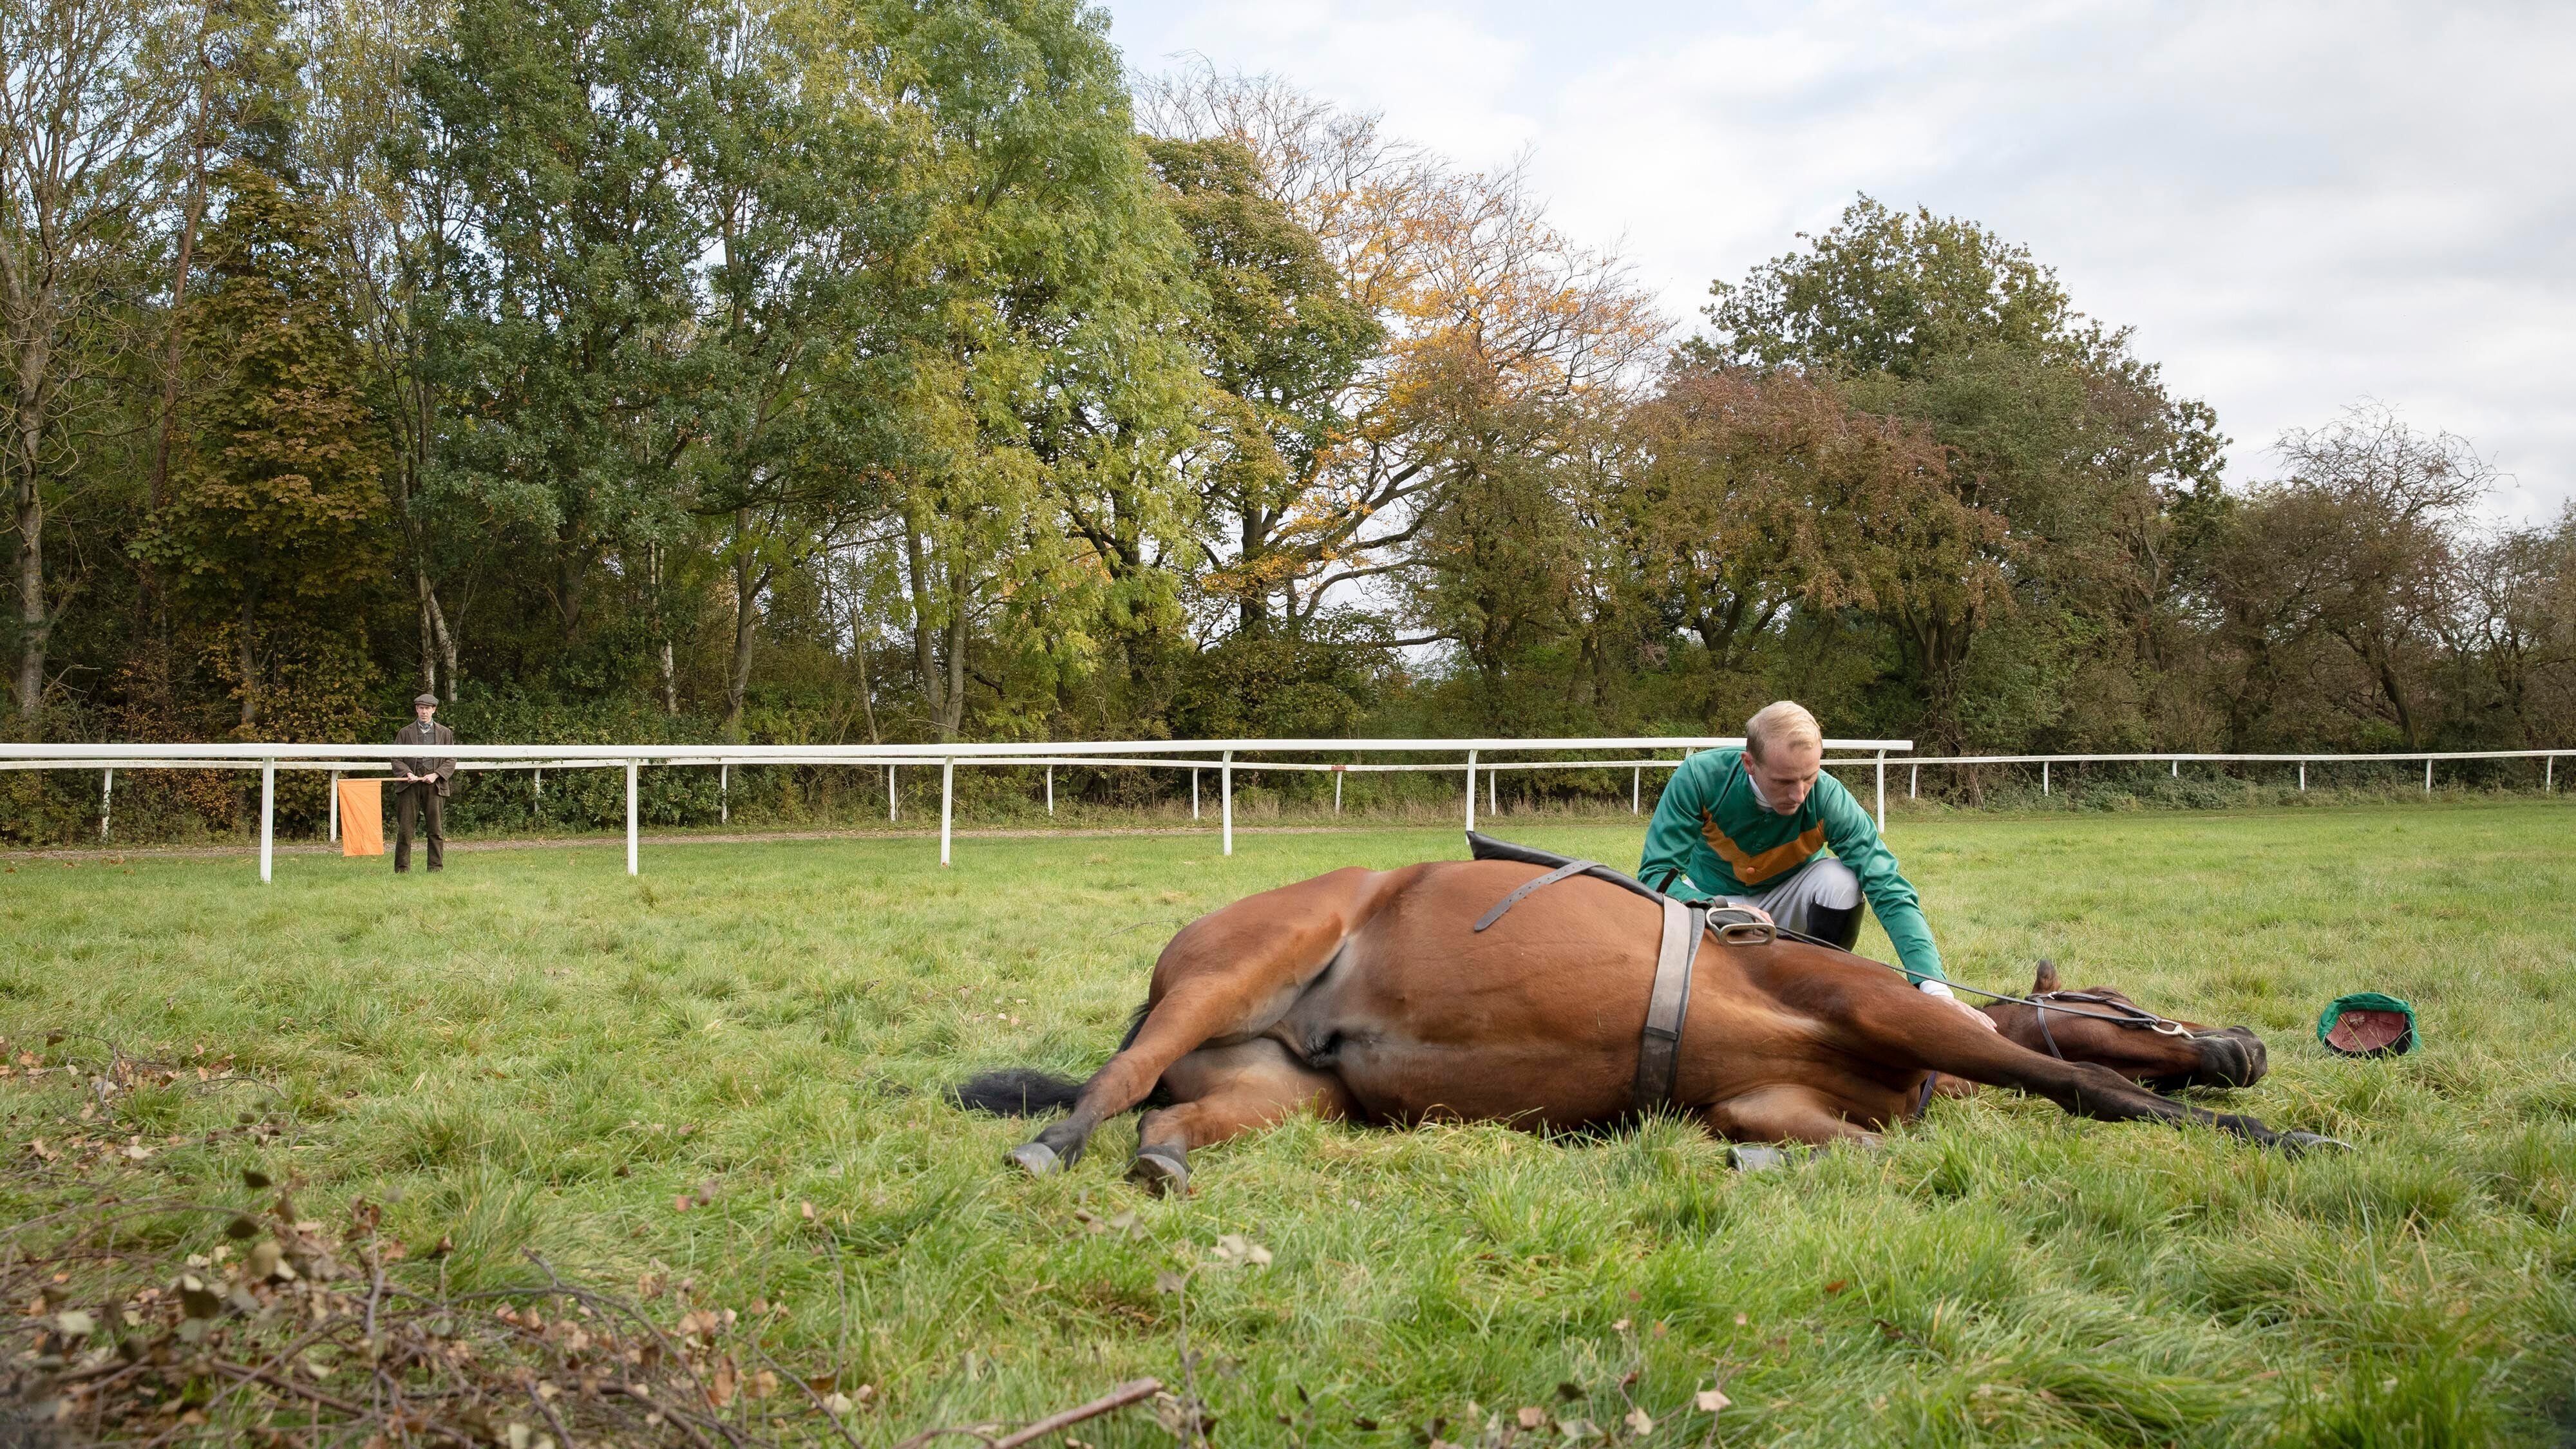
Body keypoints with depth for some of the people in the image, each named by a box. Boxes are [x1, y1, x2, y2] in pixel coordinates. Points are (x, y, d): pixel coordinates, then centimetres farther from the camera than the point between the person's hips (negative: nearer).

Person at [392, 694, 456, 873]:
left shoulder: (445, 733, 11)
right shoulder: (405, 732, 10)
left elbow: (451, 760, 8)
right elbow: (396, 759, 8)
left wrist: (436, 775, -7)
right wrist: (407, 773, -10)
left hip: (435, 785, 0)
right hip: (409, 785, 0)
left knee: (436, 830, 1)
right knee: (404, 830, -1)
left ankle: (436, 868, 6)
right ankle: (401, 869, 4)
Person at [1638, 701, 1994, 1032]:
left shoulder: (1830, 800, -28)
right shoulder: (1701, 778, -29)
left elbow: (1891, 893, -31)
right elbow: (1655, 874, -28)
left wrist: (1935, 987, -45)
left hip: (1786, 903, 1)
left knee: (1841, 879, -31)